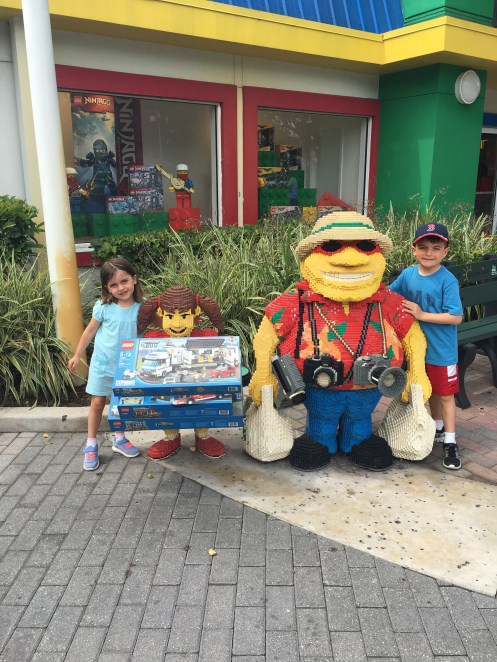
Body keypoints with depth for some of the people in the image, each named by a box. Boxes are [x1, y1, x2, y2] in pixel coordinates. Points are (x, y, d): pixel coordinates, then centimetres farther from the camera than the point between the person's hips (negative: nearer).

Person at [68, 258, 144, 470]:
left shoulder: (143, 308, -14)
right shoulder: (103, 307, -15)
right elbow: (90, 331, -2)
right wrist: (77, 356, 4)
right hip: (103, 363, -1)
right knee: (97, 403, 7)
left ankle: (119, 439, 35)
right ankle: (91, 445, 22)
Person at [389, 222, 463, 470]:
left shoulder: (448, 281, -18)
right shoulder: (407, 275, -4)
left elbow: (456, 317, -22)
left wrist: (422, 315, -24)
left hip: (441, 350, -5)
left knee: (445, 393, 8)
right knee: (430, 390, 21)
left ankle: (450, 442, 19)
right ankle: (438, 428, 41)